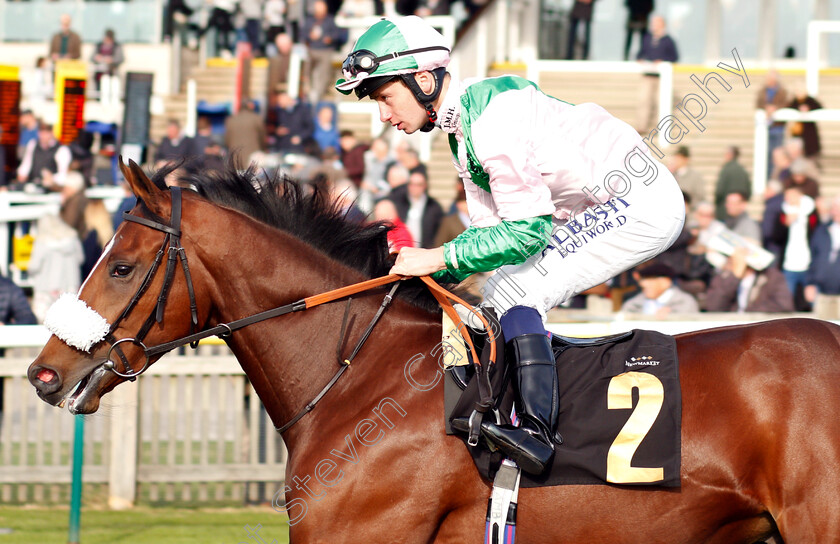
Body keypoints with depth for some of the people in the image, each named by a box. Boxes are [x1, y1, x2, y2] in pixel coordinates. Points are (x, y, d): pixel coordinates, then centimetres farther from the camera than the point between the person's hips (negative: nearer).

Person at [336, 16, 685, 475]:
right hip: (609, 208, 11)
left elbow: (528, 231, -25)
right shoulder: (463, 130, 10)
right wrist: (429, 272, 0)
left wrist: (438, 258, -22)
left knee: (514, 290, -18)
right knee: (499, 289, 11)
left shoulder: (492, 118, -23)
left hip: (642, 200, -11)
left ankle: (537, 429, -27)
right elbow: (490, 228, 14)